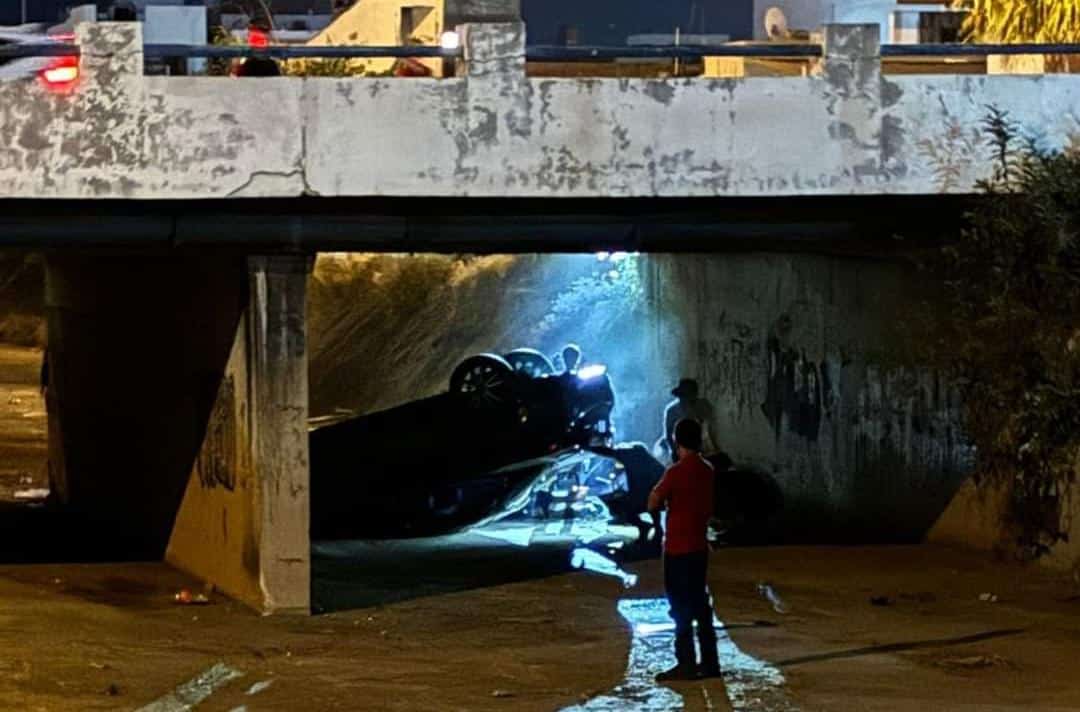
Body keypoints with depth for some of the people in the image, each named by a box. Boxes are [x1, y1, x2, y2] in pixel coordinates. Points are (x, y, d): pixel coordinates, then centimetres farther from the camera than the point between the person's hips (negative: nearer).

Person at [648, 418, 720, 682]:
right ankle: (709, 662, 14)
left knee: (681, 606, -3)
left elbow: (653, 504, -13)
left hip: (678, 548, -7)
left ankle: (686, 664, -3)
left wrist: (666, 501, 6)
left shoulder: (676, 472, -17)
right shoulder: (707, 470, 7)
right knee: (700, 604, 13)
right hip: (699, 546, 7)